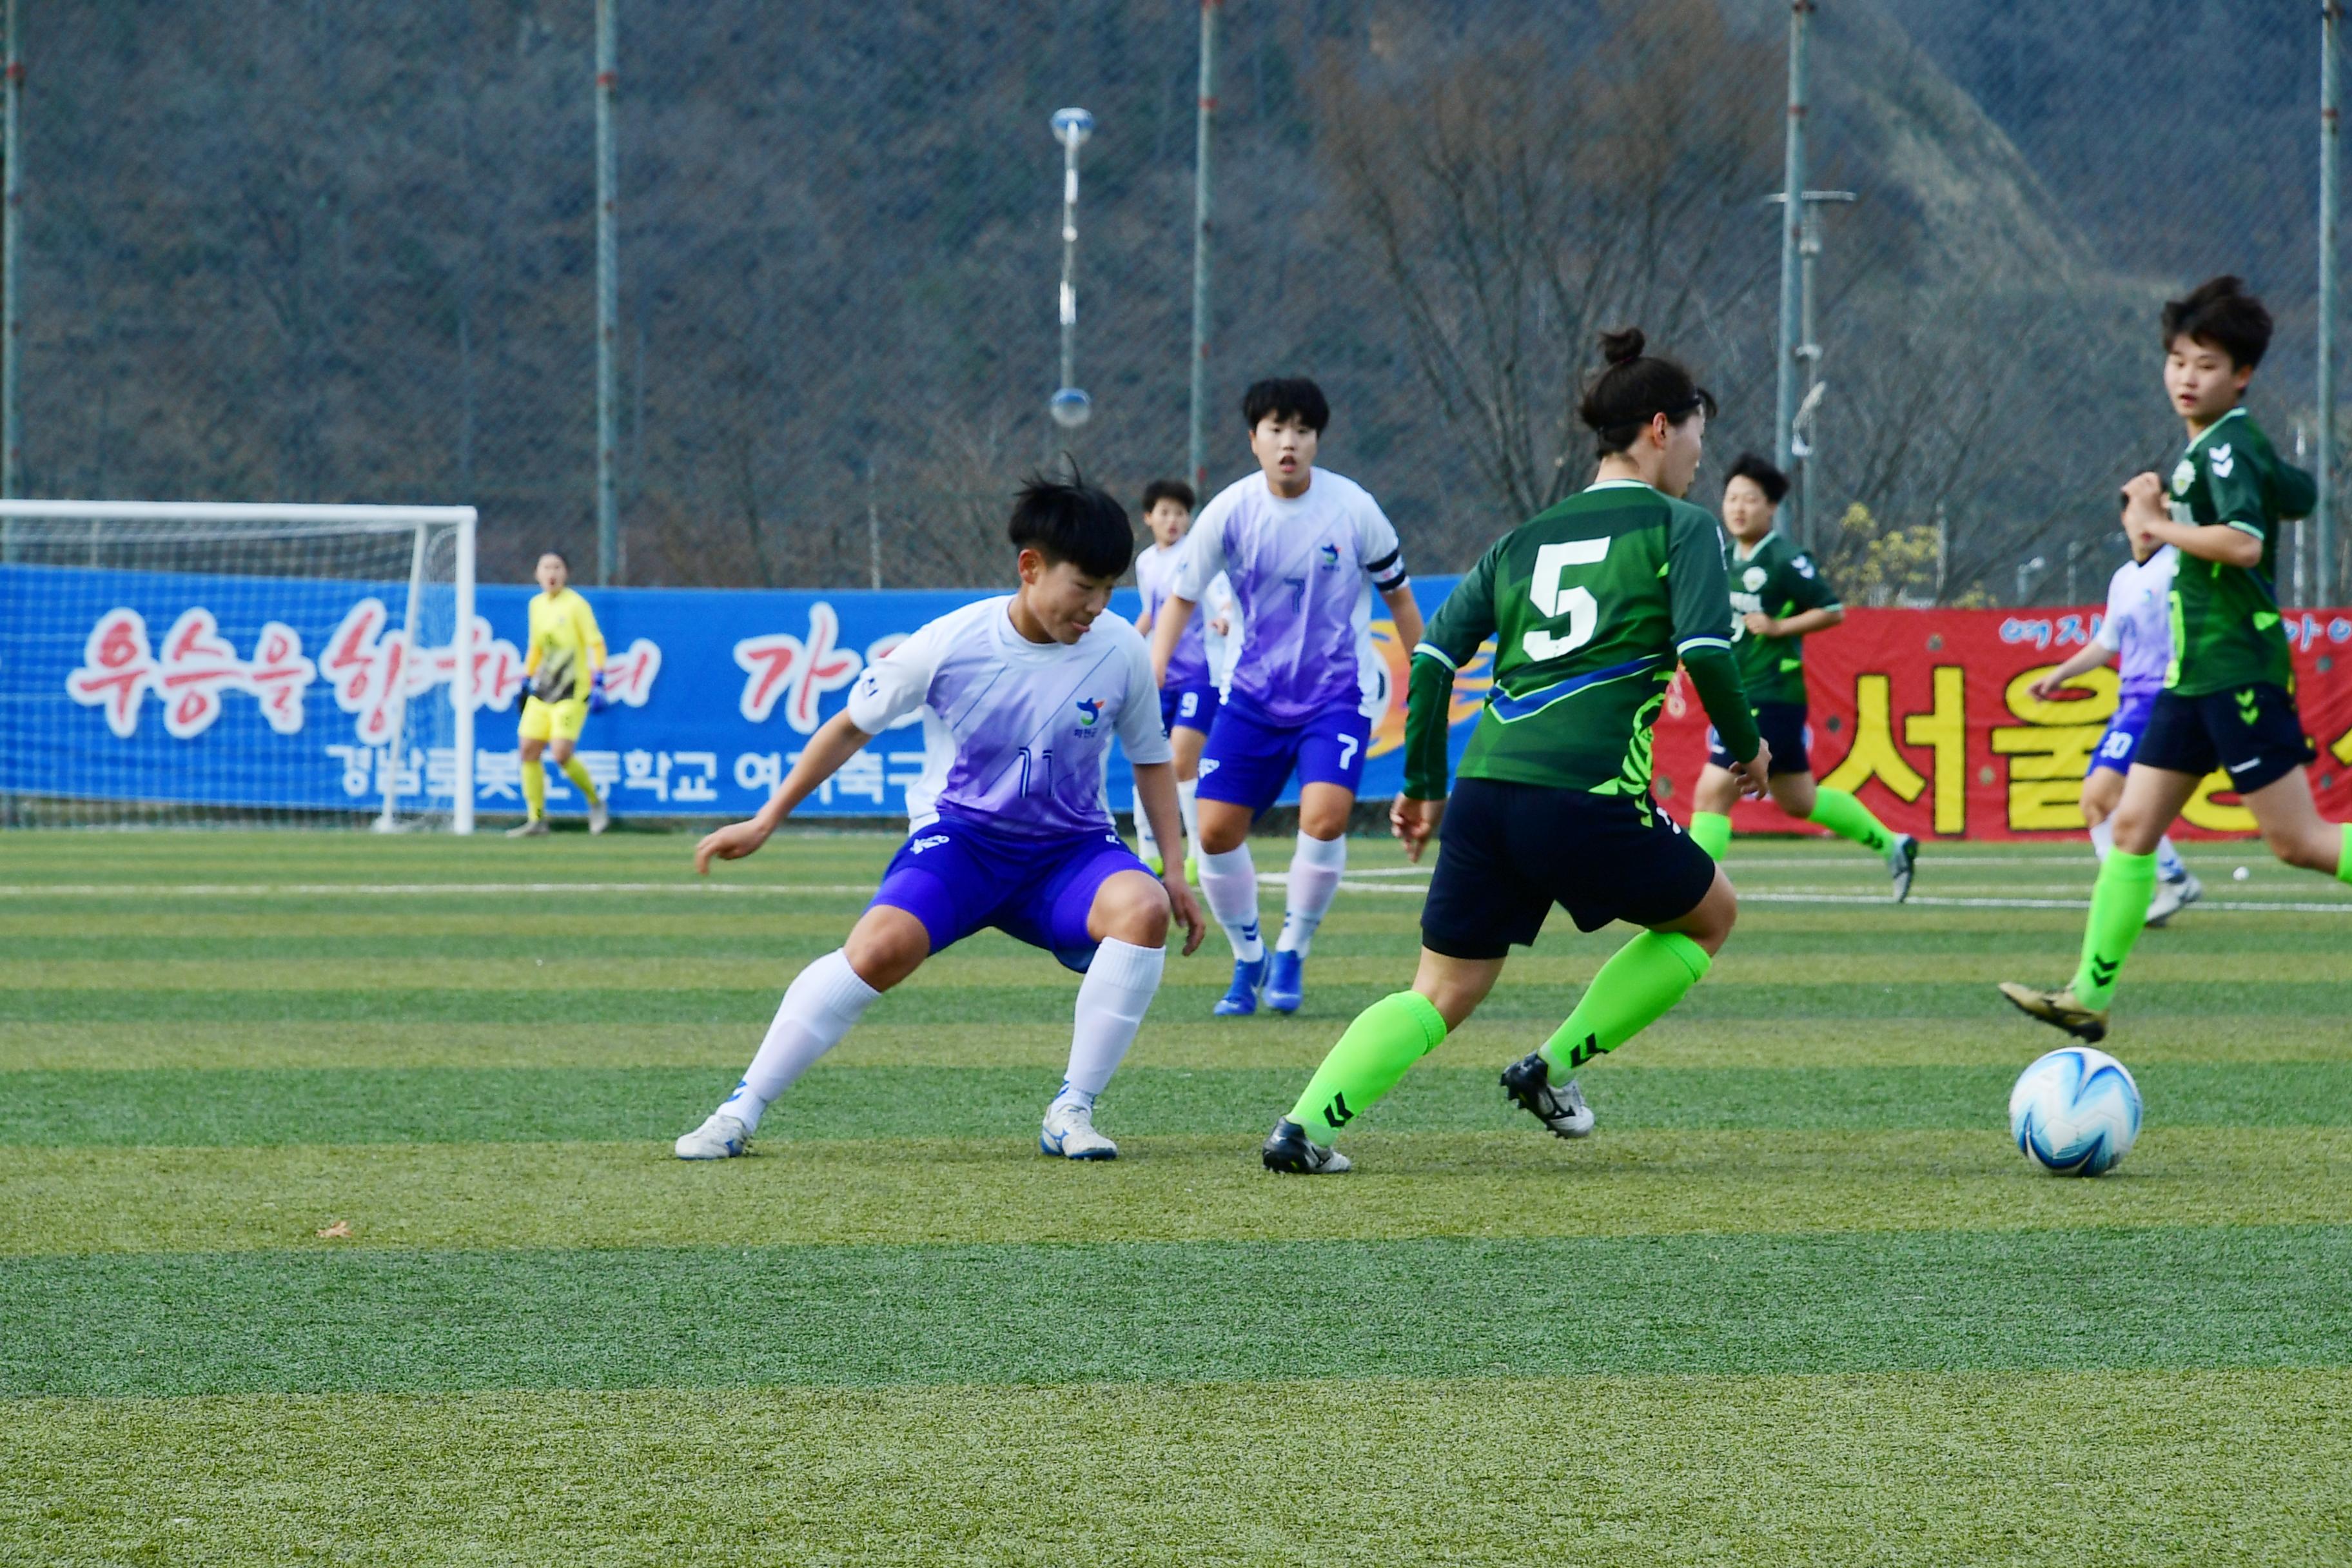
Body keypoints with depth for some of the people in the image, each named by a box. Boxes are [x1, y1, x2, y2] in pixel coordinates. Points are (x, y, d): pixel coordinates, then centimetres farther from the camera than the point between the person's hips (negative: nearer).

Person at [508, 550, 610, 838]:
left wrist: (598, 681, -21)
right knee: (528, 750, -1)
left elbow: (596, 644, -12)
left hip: (572, 692, -7)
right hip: (543, 692, 7)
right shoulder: (536, 604, 12)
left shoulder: (575, 604, -9)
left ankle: (595, 802, 7)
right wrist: (526, 679, 20)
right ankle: (536, 821, 7)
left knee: (561, 754, -17)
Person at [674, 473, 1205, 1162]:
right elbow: (852, 725, 1)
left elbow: (1151, 758, 8)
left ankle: (1071, 1113, -22)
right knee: (883, 945, -29)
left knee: (1143, 908, -32)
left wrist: (1175, 871, 1)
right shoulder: (950, 644, -14)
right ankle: (741, 1111, -16)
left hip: (1072, 850, 2)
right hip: (964, 834, -1)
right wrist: (765, 822, 2)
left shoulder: (1120, 651, -9)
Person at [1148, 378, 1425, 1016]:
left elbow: (1397, 592, 3)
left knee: (1324, 817, -23)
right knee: (1216, 827, -4)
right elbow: (1182, 597, 3)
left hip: (1337, 691, -2)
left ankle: (1291, 955, -2)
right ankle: (1247, 959, 19)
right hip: (1255, 692, 2)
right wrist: (1151, 678, -9)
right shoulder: (1229, 513, -8)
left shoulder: (1353, 508, -11)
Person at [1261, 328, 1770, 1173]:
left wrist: (1423, 784, 21)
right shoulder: (1682, 528, 5)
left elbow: (1435, 654, 14)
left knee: (1440, 994, 12)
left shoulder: (1526, 540, 21)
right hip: (1590, 794, -5)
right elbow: (1705, 651, -9)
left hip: (1485, 787, 5)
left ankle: (1304, 1126, -10)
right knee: (1709, 913, 22)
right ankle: (1554, 1066, 12)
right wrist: (1746, 746, 7)